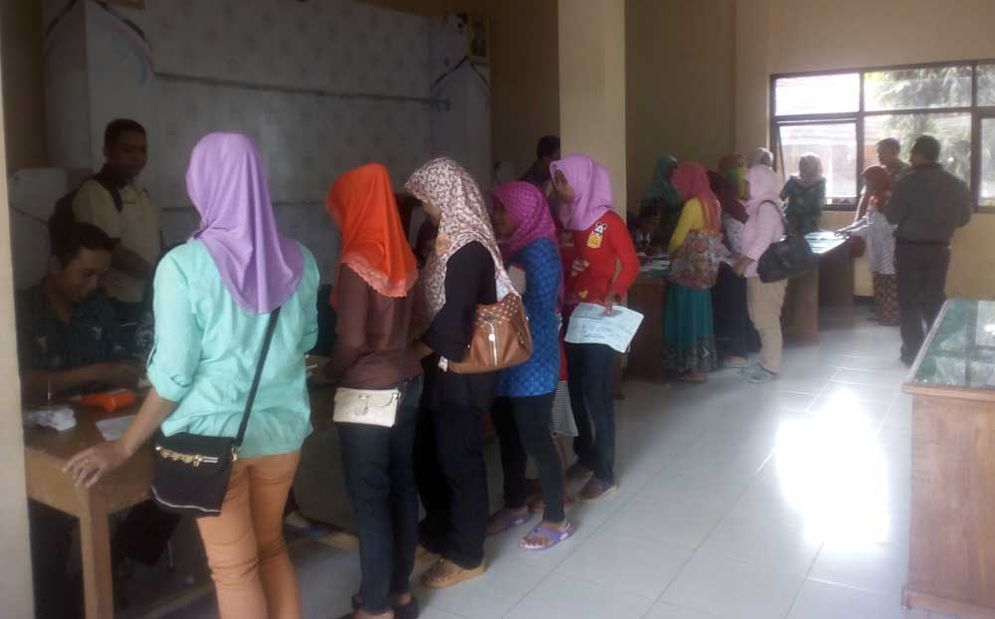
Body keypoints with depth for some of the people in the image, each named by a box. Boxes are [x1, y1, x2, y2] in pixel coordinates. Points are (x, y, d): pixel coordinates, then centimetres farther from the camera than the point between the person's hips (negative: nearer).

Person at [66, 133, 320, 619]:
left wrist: (123, 447, -2)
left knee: (234, 569, 11)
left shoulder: (185, 265, -17)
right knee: (272, 547, 22)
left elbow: (173, 376, -15)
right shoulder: (298, 260, -3)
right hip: (284, 426, 4)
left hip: (215, 434, -4)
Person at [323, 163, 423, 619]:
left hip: (369, 394, -8)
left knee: (369, 500, 2)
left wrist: (328, 373, -1)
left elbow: (352, 341, -19)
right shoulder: (402, 255, 5)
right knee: (401, 488, 14)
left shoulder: (358, 262, -17)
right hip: (406, 382, 8)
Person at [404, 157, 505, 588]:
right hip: (446, 367, 9)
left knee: (458, 460, 4)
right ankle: (440, 536, 37)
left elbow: (453, 319, -24)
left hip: (462, 371, -9)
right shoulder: (454, 239, 9)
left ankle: (466, 556, 21)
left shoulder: (468, 249, -21)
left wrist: (410, 353, -12)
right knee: (429, 455, 19)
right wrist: (420, 348, 6)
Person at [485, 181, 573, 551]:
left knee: (536, 440, 0)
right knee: (509, 437, 18)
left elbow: (537, 310, -19)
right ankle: (516, 504, 36)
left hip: (532, 363, -8)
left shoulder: (539, 251, -15)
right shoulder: (507, 248, 8)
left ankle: (556, 520, 15)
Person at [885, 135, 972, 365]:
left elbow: (892, 217, -15)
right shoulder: (958, 184, -1)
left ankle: (914, 352, 7)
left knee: (910, 300, 6)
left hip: (909, 248, -4)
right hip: (940, 249, 4)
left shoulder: (908, 182, -15)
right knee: (935, 299, 15)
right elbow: (963, 219, 8)